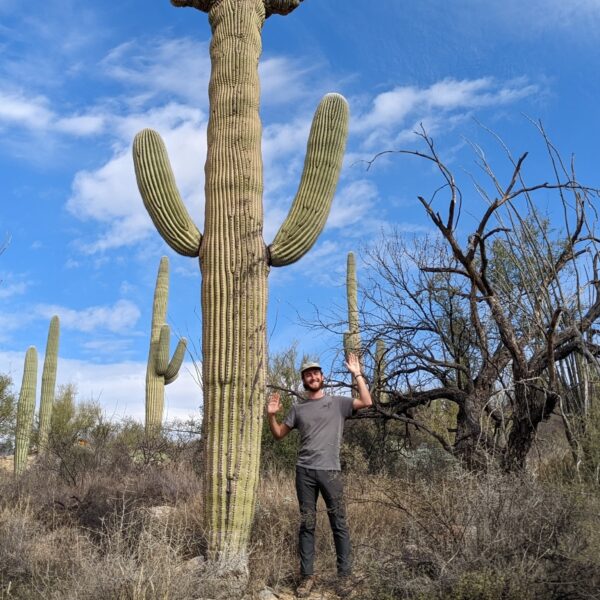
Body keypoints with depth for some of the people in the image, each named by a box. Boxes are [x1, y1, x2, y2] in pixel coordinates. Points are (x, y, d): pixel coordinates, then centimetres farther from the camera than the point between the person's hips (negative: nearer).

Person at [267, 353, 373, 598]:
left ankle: (345, 574, 9)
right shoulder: (298, 408, 14)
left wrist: (357, 374, -7)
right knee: (307, 524, 5)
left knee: (339, 523, 0)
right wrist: (271, 415, 0)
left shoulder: (338, 402, 6)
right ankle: (307, 576, 11)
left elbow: (367, 402, -8)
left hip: (330, 471, -2)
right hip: (304, 471, 3)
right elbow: (279, 434, 18)